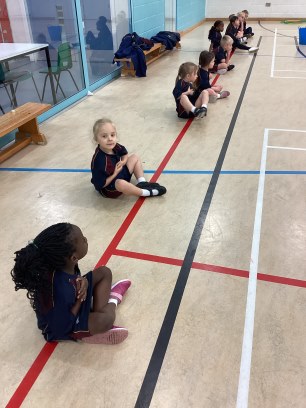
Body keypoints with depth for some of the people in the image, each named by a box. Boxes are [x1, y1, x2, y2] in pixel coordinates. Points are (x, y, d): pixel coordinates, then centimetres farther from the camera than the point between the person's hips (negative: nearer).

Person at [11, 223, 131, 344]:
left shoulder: (63, 265, -20)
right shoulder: (61, 290, -41)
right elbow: (62, 326, -28)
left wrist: (82, 281, -19)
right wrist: (80, 299, -24)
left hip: (70, 305, 8)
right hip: (59, 327, -8)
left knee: (104, 272, 6)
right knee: (106, 319, -31)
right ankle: (111, 301, 5)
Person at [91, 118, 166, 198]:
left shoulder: (114, 146, -11)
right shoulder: (100, 160, -33)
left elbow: (124, 153, 14)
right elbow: (100, 184, -30)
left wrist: (123, 161, -7)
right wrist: (114, 174, -24)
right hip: (108, 188, -9)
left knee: (135, 158, 15)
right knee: (121, 183, -42)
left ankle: (142, 183, 0)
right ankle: (145, 192, -18)